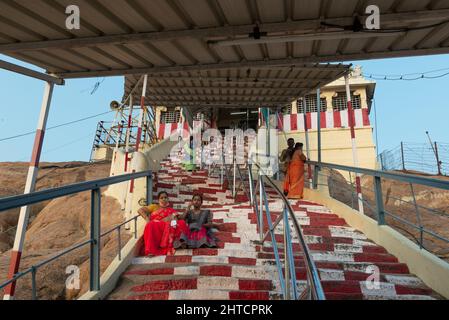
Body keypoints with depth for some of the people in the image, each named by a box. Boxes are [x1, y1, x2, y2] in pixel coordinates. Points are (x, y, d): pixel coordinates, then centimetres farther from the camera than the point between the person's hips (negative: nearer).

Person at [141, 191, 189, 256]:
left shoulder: (172, 210, 26)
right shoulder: (154, 207, 25)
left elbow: (175, 220, 9)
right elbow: (140, 210, 13)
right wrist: (147, 219, -4)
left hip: (167, 228, 0)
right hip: (154, 227, 0)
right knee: (151, 225, -37)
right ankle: (151, 251, -40)